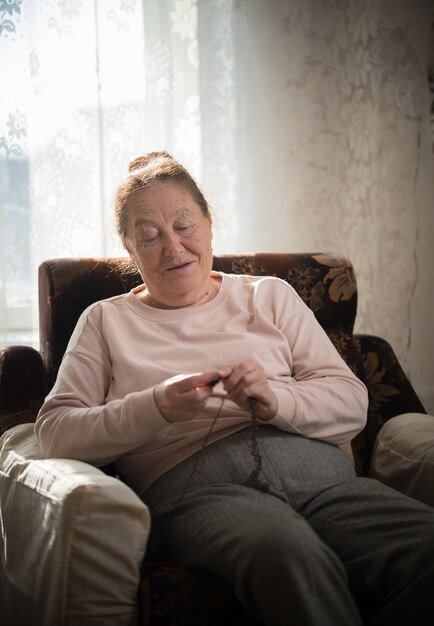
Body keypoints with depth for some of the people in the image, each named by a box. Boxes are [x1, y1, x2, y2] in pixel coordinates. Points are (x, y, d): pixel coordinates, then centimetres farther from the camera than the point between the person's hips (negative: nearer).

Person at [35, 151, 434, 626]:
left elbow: (352, 403, 14)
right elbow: (53, 430, 7)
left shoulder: (271, 296, 22)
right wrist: (157, 407, -9)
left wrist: (274, 401, -8)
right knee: (288, 552, -39)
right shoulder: (106, 321, 20)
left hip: (316, 471, 3)